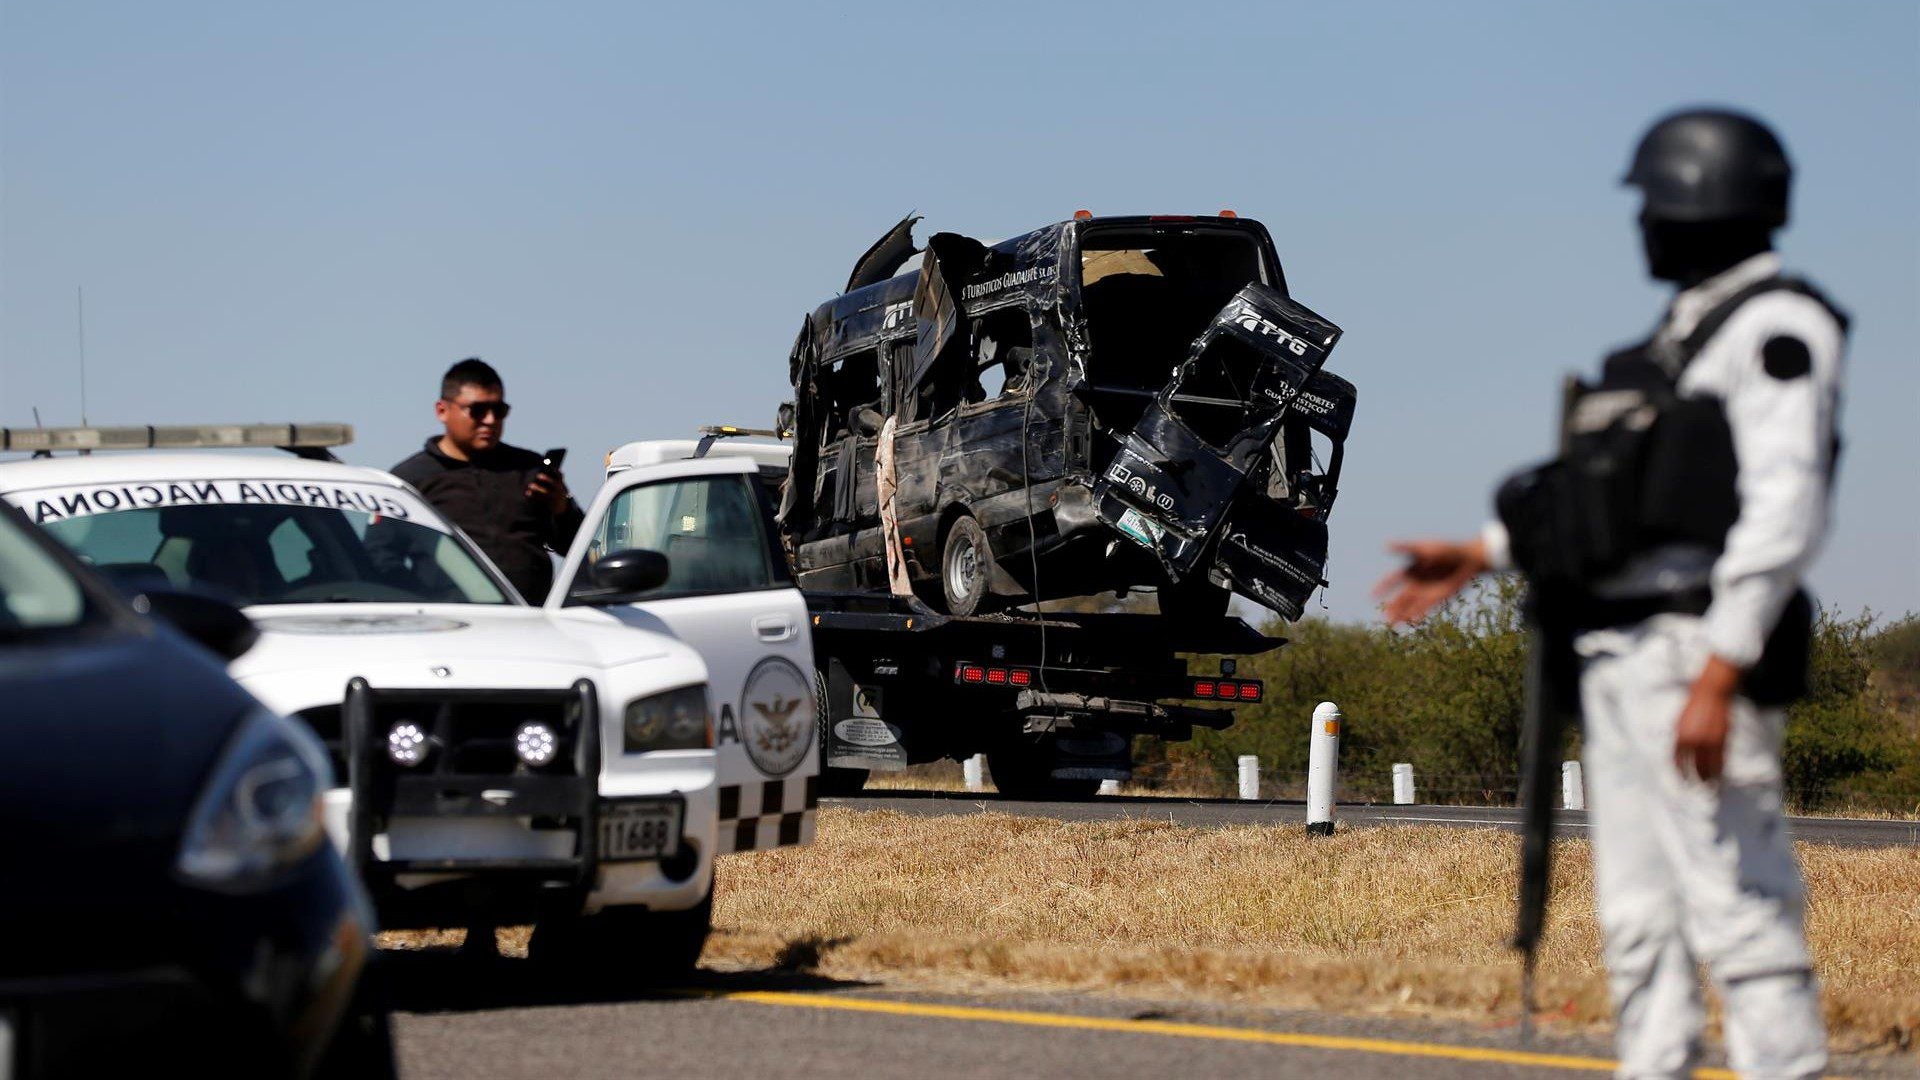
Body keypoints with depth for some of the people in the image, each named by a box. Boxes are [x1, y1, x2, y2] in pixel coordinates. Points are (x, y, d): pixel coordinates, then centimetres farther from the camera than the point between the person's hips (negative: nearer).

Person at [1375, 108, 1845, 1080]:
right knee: (1638, 913, 9)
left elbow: (1784, 513, -18)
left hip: (1693, 645, -10)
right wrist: (1480, 556, 30)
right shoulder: (1690, 331, 21)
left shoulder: (1776, 326, -9)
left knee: (1736, 906, -13)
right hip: (1623, 659, 10)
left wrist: (1717, 677, -24)